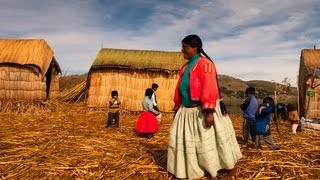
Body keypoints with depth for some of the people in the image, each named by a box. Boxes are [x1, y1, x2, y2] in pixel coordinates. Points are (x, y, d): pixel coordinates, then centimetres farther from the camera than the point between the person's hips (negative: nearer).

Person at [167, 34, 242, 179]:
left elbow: (209, 88, -23)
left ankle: (231, 166, 28)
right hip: (186, 110, 9)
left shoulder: (205, 63, -14)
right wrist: (177, 106, 17)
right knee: (181, 139, 11)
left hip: (202, 110, -8)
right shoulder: (186, 66, 14)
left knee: (209, 140, 4)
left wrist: (209, 111, -29)